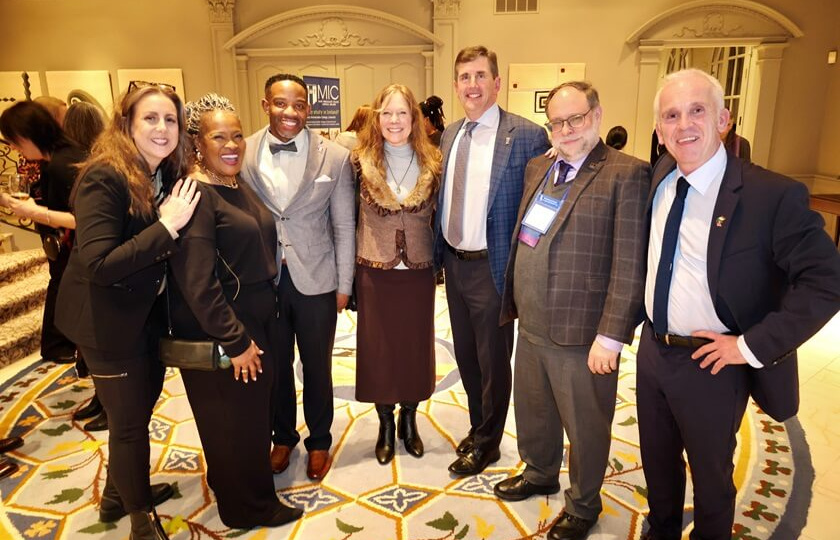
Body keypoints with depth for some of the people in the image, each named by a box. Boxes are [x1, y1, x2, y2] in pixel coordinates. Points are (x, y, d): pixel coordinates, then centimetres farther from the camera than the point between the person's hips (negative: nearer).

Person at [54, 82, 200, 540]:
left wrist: (176, 222, -9)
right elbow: (98, 263, -31)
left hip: (148, 312, 8)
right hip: (109, 321, -8)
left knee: (141, 405, 23)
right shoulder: (104, 178, -23)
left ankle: (119, 494, 48)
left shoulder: (168, 177, 1)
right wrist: (167, 226, -32)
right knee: (129, 421, 7)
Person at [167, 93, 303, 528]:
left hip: (257, 321, 9)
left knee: (255, 411, 22)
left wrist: (257, 332, 13)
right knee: (233, 420, 9)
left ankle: (235, 484, 46)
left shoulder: (239, 187, 7)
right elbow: (197, 283, -24)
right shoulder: (196, 194, -20)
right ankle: (249, 507, 30)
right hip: (219, 334, -9)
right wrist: (236, 340, -20)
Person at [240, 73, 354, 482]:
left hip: (315, 279, -1)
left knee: (317, 367, 14)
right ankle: (283, 437, 41)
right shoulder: (242, 153, -4)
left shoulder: (335, 157, -6)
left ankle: (318, 442, 36)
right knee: (275, 366, 17)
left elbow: (344, 226, -2)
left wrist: (344, 285, -2)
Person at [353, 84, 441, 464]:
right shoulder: (362, 162, -4)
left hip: (418, 272, 1)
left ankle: (408, 421, 34)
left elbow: (439, 215, 6)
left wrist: (438, 260, 1)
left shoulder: (432, 162, -1)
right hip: (375, 272, -1)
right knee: (378, 348, 9)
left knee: (416, 346, 12)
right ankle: (385, 425, 30)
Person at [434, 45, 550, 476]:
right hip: (454, 263, 7)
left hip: (492, 266, -6)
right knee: (465, 355, 20)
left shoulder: (527, 136, -13)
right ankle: (478, 428, 42)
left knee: (493, 360, 9)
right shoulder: (450, 134, 8)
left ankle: (486, 443, 31)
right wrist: (440, 252, 6)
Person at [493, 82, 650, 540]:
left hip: (581, 335, -6)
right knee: (532, 411, 24)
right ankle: (540, 473, 50)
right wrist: (516, 303, 13)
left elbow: (629, 265, -16)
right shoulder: (537, 168, 10)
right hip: (531, 326, 7)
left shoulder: (626, 174, -12)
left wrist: (611, 336, -18)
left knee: (584, 426, 13)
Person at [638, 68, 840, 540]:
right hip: (652, 351, 6)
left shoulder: (773, 195, -20)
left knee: (712, 476, 18)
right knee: (658, 463, 25)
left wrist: (752, 346, -21)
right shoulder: (659, 178, -1)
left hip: (711, 364, -5)